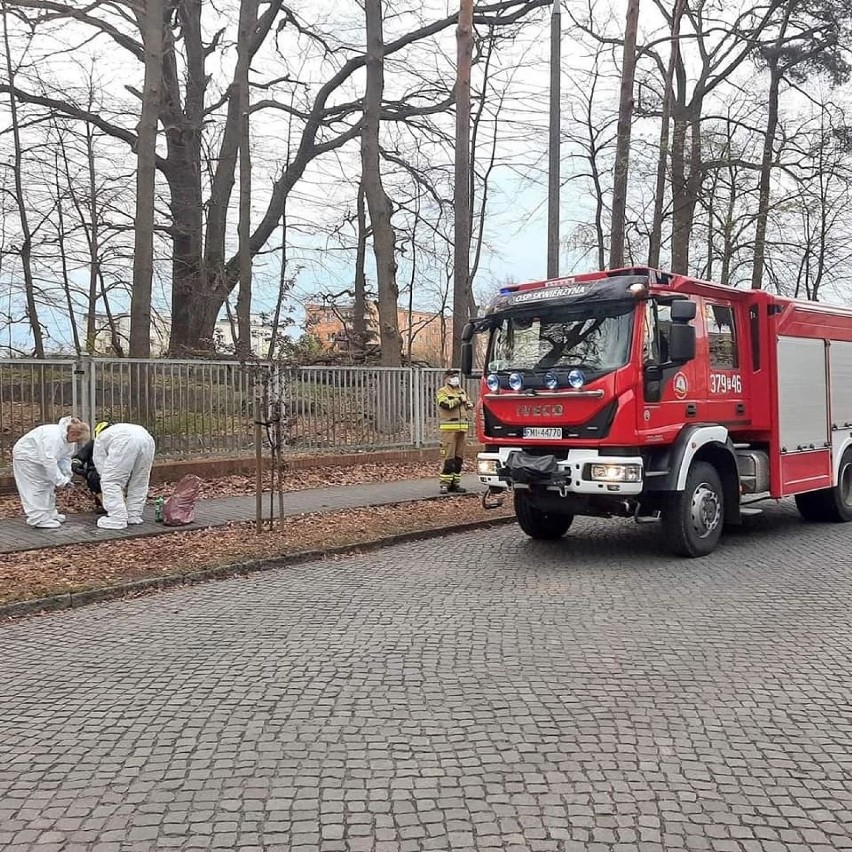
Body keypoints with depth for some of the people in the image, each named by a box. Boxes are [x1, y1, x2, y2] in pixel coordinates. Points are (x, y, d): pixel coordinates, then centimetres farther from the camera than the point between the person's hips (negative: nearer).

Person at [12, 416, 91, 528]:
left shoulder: (68, 439, -6)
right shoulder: (54, 436, -37)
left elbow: (65, 459, -3)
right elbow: (49, 460, -38)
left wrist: (67, 478, -14)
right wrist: (61, 480, -34)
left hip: (38, 458, 10)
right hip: (25, 456, -10)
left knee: (48, 485, 13)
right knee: (36, 487, -11)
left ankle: (50, 514, 22)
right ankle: (40, 520, -9)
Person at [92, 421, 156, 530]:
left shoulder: (100, 438, 32)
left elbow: (101, 467, 28)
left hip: (125, 442, -5)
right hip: (147, 439, 6)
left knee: (111, 482, 5)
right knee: (139, 482, 21)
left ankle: (117, 520, 4)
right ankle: (134, 516, 26)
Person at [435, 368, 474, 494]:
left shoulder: (462, 391, 20)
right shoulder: (442, 392, -2)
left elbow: (468, 403, 29)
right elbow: (446, 404, -19)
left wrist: (469, 404, 5)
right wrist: (459, 400, -7)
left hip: (462, 428, 7)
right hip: (448, 428, -7)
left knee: (459, 457, 8)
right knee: (448, 457, -9)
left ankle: (455, 482, 14)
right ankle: (445, 483, -6)